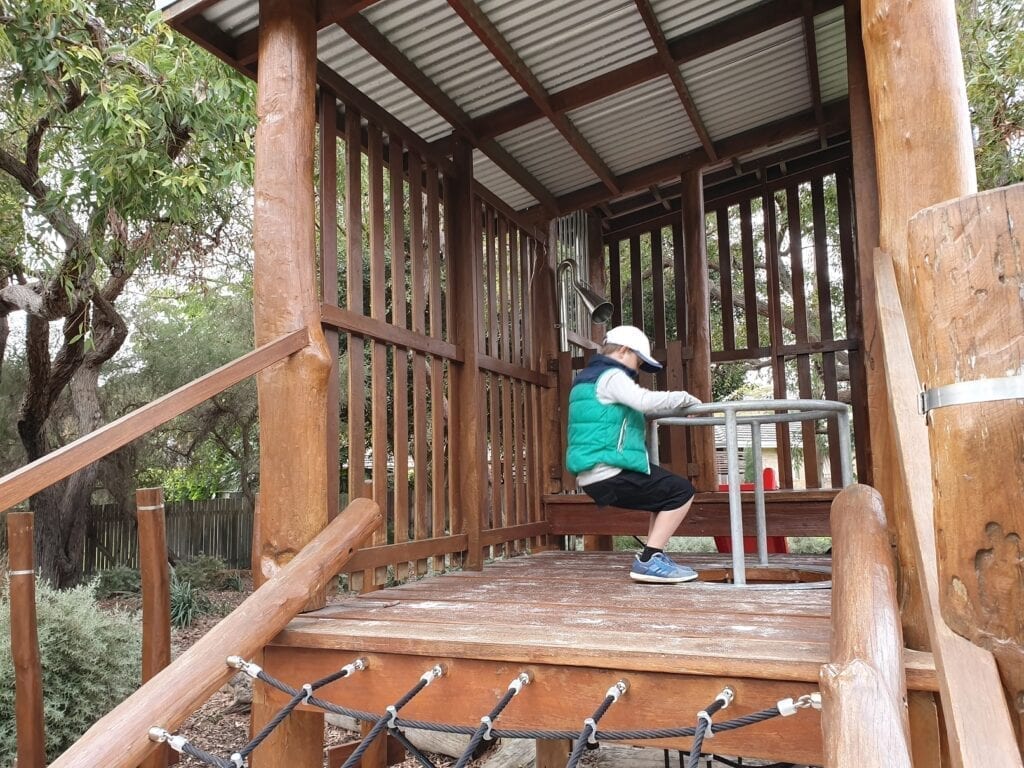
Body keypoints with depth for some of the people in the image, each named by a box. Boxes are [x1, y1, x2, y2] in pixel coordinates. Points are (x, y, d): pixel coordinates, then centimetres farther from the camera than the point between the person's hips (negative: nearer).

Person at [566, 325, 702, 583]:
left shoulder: (589, 378, 23)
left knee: (667, 490, 24)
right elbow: (647, 401, -24)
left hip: (594, 474, 10)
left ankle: (653, 557, 19)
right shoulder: (611, 376, -8)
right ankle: (649, 562, -7)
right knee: (682, 491, -3)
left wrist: (678, 407, 15)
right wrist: (686, 399, -8)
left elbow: (638, 407, 25)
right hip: (608, 473, -10)